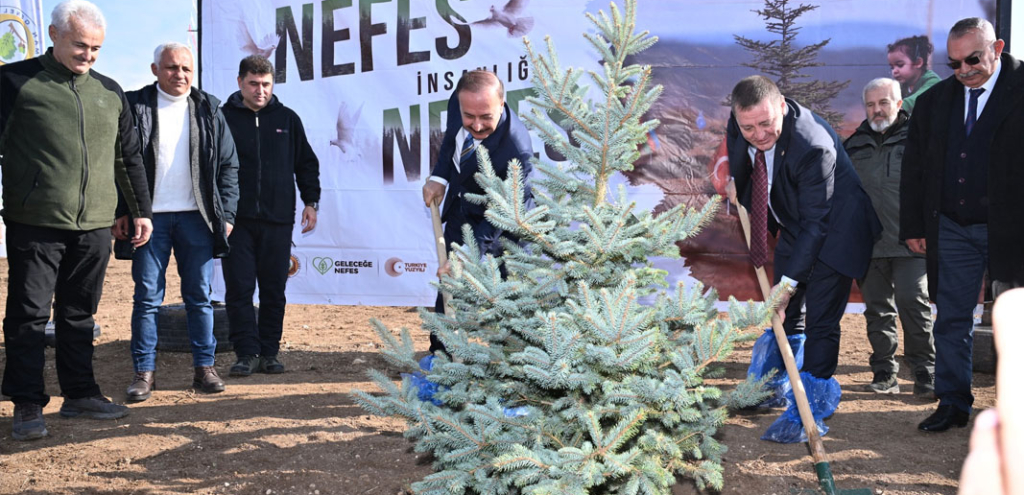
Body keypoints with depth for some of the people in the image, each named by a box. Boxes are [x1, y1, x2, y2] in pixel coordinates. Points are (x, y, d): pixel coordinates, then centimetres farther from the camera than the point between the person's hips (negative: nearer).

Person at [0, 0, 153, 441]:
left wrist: (142, 210, 18)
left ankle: (79, 394, 22)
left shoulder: (110, 92, 13)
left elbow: (129, 157, 20)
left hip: (95, 225, 4)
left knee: (80, 314, 12)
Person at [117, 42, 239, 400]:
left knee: (199, 295, 5)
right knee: (147, 297, 2)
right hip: (150, 216, -1)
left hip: (196, 216, 1)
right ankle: (144, 371, 11)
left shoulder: (208, 111, 8)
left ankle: (204, 367, 14)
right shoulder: (134, 106, 3)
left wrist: (226, 214, 2)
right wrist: (120, 212, -6)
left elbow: (228, 166, 8)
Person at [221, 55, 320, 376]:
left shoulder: (287, 119, 9)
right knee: (239, 289, -2)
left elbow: (306, 163, 15)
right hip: (236, 220, -1)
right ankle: (247, 353, 5)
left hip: (278, 220, 2)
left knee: (274, 290, 6)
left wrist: (311, 201, 7)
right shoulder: (223, 118, 3)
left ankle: (269, 353, 15)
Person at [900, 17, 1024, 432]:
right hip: (952, 230, 4)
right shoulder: (933, 102, 7)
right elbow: (914, 168, 12)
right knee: (951, 319, 7)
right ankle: (952, 403, 17)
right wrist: (913, 226, 8)